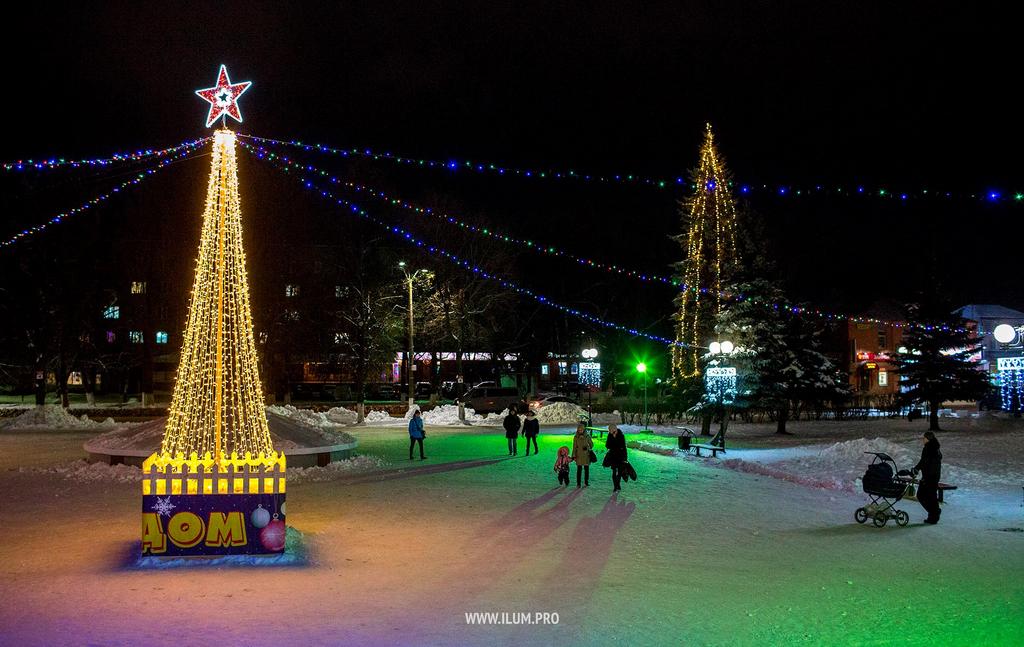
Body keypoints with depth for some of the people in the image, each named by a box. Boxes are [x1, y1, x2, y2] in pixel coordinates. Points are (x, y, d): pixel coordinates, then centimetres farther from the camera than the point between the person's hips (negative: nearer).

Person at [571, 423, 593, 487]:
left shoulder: (587, 436, 0)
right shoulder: (576, 437, 2)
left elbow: (591, 444, 9)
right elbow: (574, 447, 5)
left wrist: (587, 448, -9)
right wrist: (574, 455, 0)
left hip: (586, 455, 0)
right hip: (579, 455, 0)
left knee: (586, 469, 5)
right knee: (579, 469, -4)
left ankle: (586, 483, 15)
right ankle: (578, 483, 0)